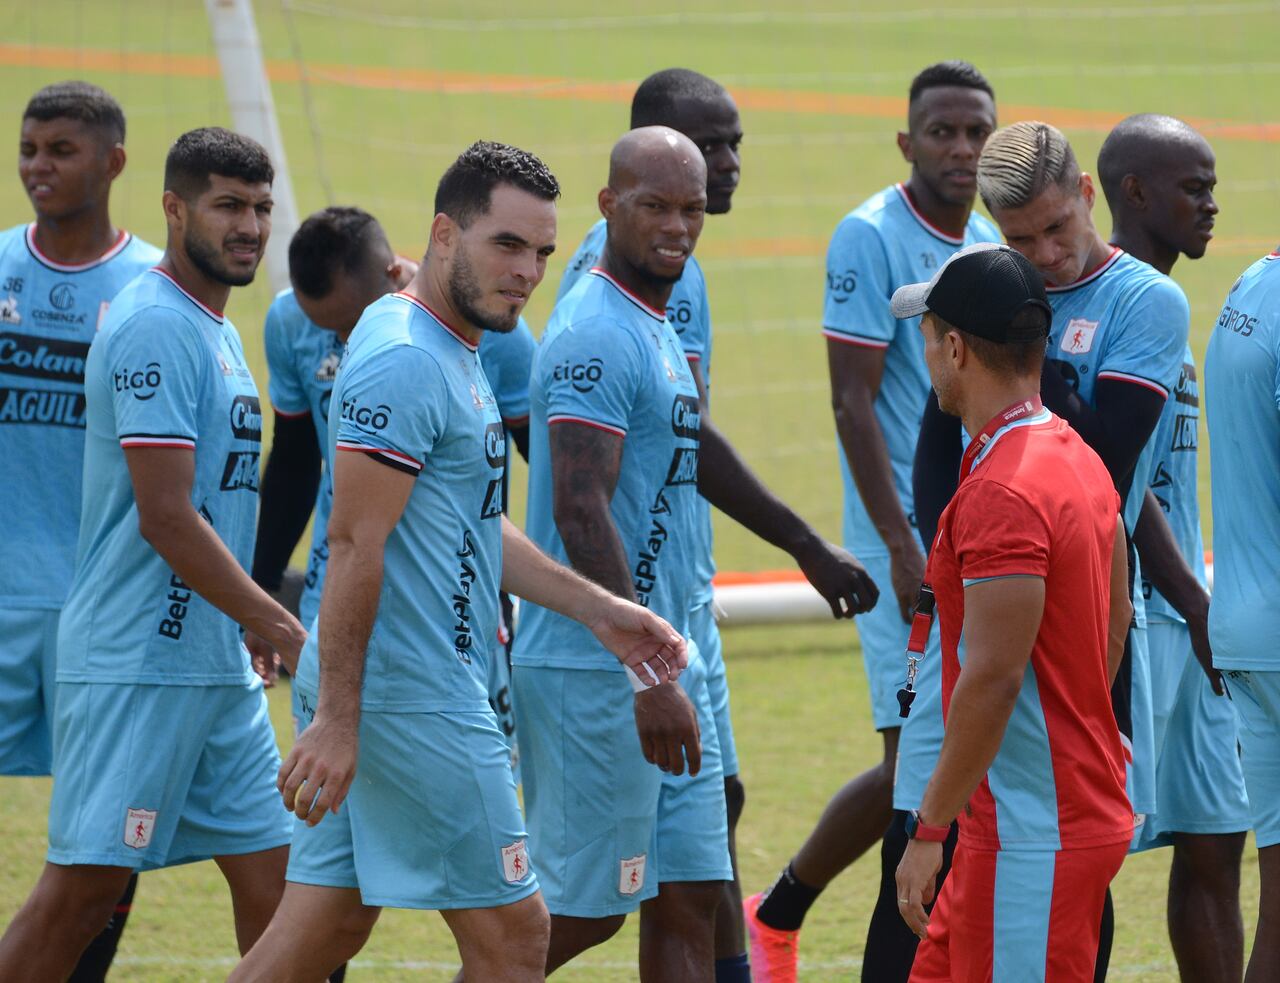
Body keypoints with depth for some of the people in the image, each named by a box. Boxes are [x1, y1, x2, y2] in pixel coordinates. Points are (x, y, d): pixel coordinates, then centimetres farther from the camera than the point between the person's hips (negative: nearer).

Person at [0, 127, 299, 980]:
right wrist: (284, 630, -18)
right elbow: (166, 519, -20)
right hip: (139, 662, -10)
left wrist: (249, 623, 21)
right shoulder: (155, 329, -15)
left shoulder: (216, 330, 16)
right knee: (85, 886, -7)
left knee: (273, 873, 6)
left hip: (221, 668, 10)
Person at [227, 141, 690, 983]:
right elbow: (355, 547, -20)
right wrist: (336, 718, -22)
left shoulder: (455, 352, 16)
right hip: (415, 699, -10)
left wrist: (597, 608, 22)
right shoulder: (404, 360, -17)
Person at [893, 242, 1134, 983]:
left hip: (1035, 836, -10)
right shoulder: (1079, 460, 11)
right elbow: (1114, 627, 18)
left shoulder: (1002, 494, -21)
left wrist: (929, 830, -18)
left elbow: (992, 678, -23)